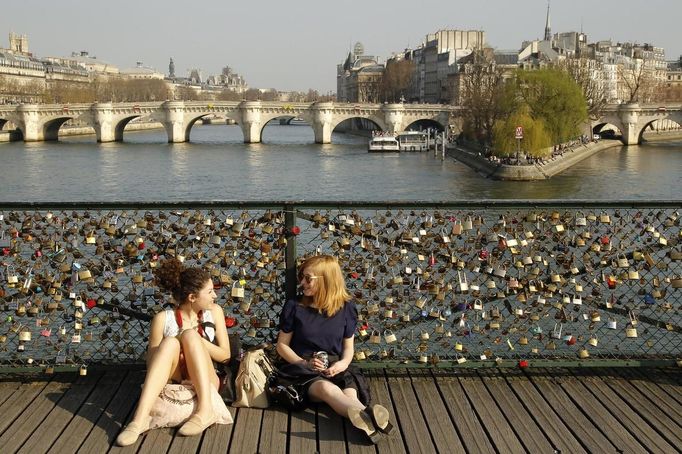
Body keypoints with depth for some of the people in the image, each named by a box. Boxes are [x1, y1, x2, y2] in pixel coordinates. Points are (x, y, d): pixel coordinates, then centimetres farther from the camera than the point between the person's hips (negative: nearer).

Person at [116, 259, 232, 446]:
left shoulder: (214, 312, 3)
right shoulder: (163, 319, -4)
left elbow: (225, 355, 2)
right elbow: (151, 362, -2)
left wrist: (196, 340, -15)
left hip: (204, 384, 1)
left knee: (190, 335, -24)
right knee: (171, 342, -30)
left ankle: (205, 410, -35)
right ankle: (140, 419, -41)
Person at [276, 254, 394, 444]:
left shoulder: (345, 308, 6)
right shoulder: (294, 306, 2)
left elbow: (348, 346, 14)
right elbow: (282, 345, 7)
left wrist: (343, 363, -10)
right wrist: (304, 362, -11)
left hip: (335, 369, 3)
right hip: (303, 370, -2)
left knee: (350, 394, -36)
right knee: (327, 388, -40)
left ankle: (369, 424, -67)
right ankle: (370, 418, -66)